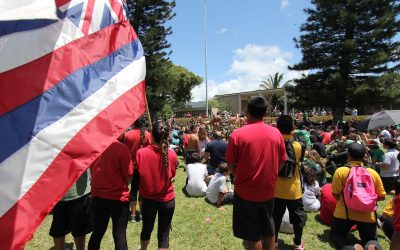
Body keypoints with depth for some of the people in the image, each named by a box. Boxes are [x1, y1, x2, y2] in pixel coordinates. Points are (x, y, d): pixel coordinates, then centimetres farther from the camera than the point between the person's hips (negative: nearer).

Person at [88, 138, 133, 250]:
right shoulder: (121, 148, -21)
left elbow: (91, 171, 7)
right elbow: (128, 176, -14)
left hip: (98, 195, 5)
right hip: (118, 197, -4)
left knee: (97, 232, 21)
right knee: (120, 235, 10)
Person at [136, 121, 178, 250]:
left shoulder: (141, 152, -18)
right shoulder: (172, 154, -17)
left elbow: (139, 174, -3)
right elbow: (172, 175, -1)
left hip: (148, 198, 2)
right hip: (167, 199, -1)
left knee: (146, 229, 25)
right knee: (164, 234, 13)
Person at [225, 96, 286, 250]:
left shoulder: (238, 134, -17)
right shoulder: (276, 133, -5)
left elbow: (230, 164, -10)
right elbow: (282, 161, 3)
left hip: (246, 192, -4)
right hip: (268, 190, 4)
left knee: (252, 234, 13)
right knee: (268, 228, 25)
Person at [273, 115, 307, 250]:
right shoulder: (298, 146, -14)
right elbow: (300, 161, 4)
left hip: (276, 189, 1)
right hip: (293, 190, 0)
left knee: (276, 216, 16)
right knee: (297, 216, 19)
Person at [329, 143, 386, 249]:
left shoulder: (341, 171, -11)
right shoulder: (373, 172, -3)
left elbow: (335, 194, -9)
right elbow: (381, 196, 3)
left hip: (344, 213, -2)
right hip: (367, 215, 3)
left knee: (335, 236, 18)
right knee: (370, 240, 26)